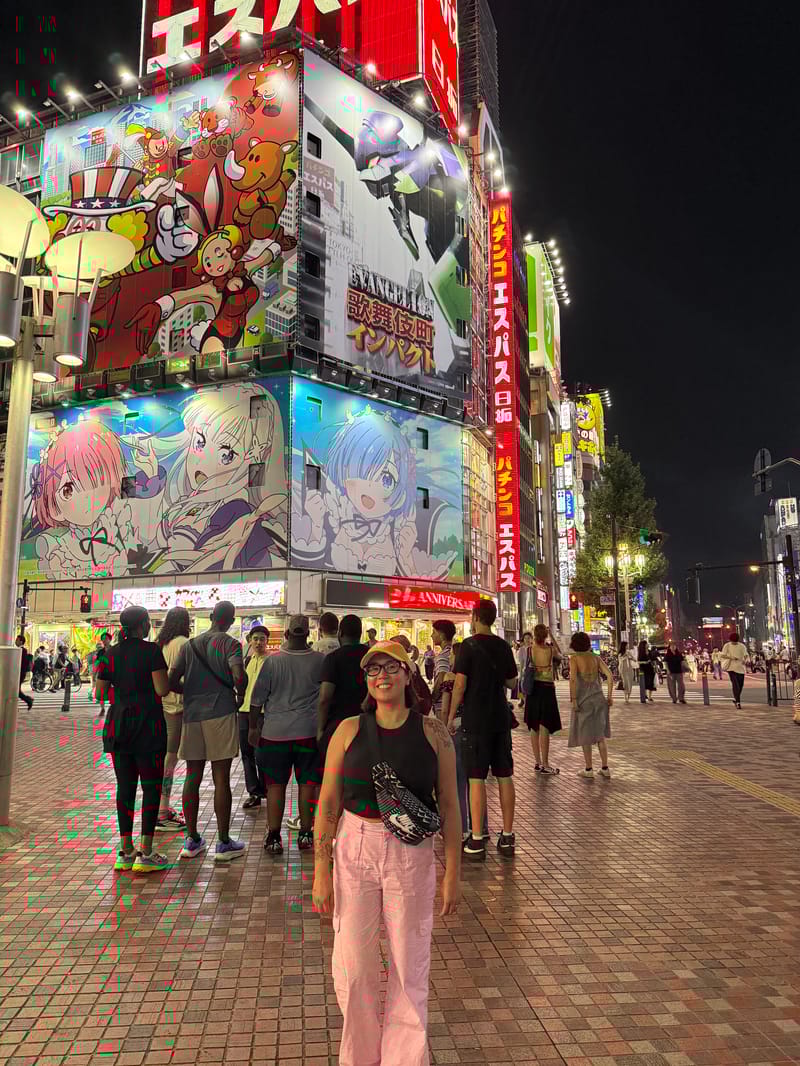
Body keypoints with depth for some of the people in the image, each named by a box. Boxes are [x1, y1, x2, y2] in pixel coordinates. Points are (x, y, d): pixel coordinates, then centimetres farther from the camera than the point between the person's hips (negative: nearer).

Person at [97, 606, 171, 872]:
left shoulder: (111, 654, 6)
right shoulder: (152, 650, -10)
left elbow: (101, 692, 8)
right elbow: (162, 690, -15)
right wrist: (166, 672, 4)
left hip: (118, 724, 5)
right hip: (148, 724, -5)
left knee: (125, 786, 11)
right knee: (151, 785, 2)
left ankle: (126, 852, 16)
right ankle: (146, 854, 2)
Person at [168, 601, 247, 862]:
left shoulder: (189, 645, 10)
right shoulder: (229, 644, -5)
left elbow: (172, 681, 4)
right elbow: (239, 675, -21)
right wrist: (240, 696, -2)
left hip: (192, 714, 5)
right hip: (220, 714, -5)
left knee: (192, 777, 11)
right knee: (221, 778, 0)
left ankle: (192, 840, 19)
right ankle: (223, 843, 7)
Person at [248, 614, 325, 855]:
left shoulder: (273, 661, -7)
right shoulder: (320, 661, -4)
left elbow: (257, 698, -1)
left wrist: (253, 727, 11)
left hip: (276, 733, -1)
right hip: (309, 731, 1)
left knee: (275, 785, 8)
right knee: (307, 784, 10)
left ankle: (273, 837, 11)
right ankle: (305, 835, 17)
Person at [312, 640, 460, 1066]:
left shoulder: (432, 732, -3)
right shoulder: (349, 730, -2)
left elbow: (448, 803, 0)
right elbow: (328, 801, 0)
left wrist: (452, 871, -1)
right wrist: (321, 871, -3)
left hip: (412, 855, 0)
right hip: (355, 851, 1)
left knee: (409, 966, 11)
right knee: (352, 967, 10)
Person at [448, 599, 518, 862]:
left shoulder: (469, 646, -10)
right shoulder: (504, 646, 6)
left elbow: (460, 684, -13)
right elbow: (511, 682, 14)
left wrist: (451, 716, -4)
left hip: (476, 720, -5)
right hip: (501, 719, 5)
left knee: (476, 779, -2)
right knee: (504, 776, 10)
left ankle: (476, 843, 1)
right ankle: (507, 838, 17)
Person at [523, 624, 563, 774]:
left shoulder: (528, 649, -4)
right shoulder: (551, 649, -9)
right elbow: (559, 654, 13)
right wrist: (551, 637, 12)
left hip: (533, 688, 3)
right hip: (547, 688, -3)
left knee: (534, 728, 12)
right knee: (544, 728, -2)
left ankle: (537, 762, 20)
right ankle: (545, 765, 0)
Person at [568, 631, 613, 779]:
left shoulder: (574, 658, -7)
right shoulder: (595, 658, 5)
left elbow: (573, 679, -20)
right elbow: (610, 675, -1)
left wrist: (573, 699, -16)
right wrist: (610, 696, 5)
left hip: (583, 700, -4)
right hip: (599, 699, 4)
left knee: (585, 735, 9)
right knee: (600, 734, 15)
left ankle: (588, 770, 14)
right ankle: (605, 768, 18)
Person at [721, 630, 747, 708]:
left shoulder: (742, 646, 8)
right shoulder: (727, 646, 0)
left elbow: (745, 655, 4)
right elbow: (723, 655, -2)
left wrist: (744, 659, -19)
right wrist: (731, 657, -19)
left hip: (740, 666, 4)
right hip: (731, 666, -3)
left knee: (740, 684, 6)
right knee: (735, 683, -15)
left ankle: (736, 698, 30)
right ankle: (738, 701, -19)